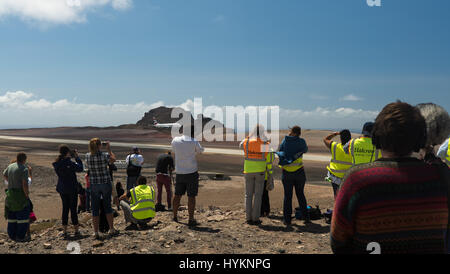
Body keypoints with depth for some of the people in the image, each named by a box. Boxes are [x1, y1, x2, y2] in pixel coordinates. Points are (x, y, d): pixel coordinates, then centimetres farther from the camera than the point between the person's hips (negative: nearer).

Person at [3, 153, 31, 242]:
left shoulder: (10, 166, 7)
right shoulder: (24, 169, -16)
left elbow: (4, 175, 28)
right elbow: (25, 184, -22)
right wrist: (27, 195, -11)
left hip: (10, 193, 7)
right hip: (20, 194, -7)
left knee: (12, 215, 14)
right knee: (23, 216, 0)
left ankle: (12, 235, 21)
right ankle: (20, 237, 1)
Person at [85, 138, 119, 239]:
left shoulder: (87, 156, -5)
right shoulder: (104, 155, -13)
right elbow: (113, 159, 8)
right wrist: (109, 149, 17)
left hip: (93, 184, 1)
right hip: (106, 183, -1)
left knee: (95, 209, 8)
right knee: (107, 206, 13)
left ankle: (96, 232, 10)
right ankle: (111, 229, 21)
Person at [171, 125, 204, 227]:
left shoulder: (175, 140, -1)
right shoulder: (194, 142, -11)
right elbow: (201, 150, 6)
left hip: (179, 172, 4)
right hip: (191, 172, -4)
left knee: (177, 195, 15)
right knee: (191, 196, 1)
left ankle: (175, 216, 26)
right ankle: (191, 219, 2)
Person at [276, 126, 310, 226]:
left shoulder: (285, 140, -1)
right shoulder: (301, 141, -3)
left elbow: (280, 151, 10)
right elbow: (305, 150, 15)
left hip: (287, 172, 0)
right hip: (299, 172, 0)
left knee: (287, 196, 7)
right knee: (300, 194, 13)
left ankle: (287, 219, 8)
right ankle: (306, 217, 13)